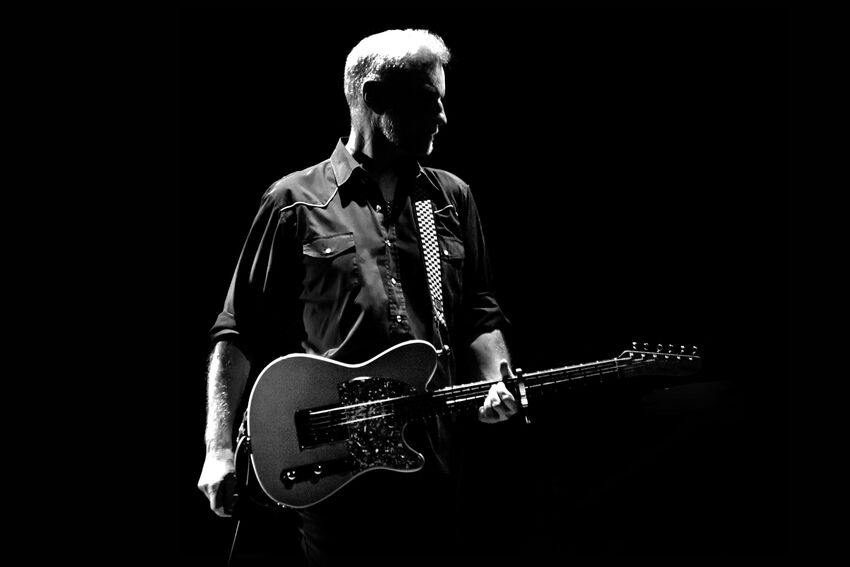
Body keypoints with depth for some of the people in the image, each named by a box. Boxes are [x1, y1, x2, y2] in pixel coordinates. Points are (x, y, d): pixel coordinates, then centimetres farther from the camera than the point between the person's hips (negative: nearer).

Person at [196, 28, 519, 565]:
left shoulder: (452, 198, 12)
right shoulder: (296, 203, 0)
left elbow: (479, 314, 14)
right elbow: (239, 333, 0)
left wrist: (495, 381, -5)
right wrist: (220, 449, -8)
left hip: (436, 459, 4)